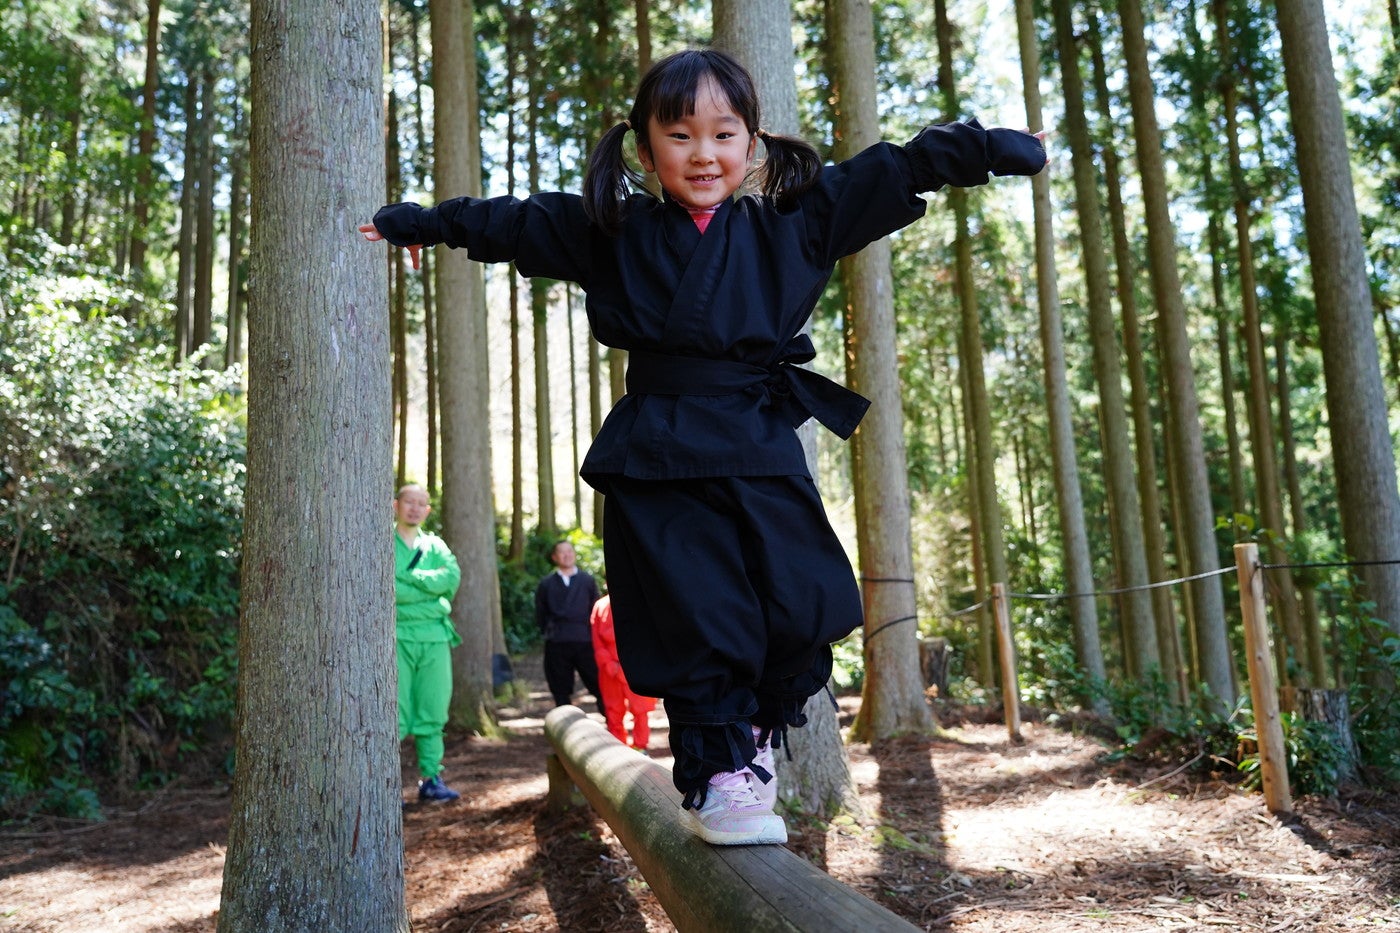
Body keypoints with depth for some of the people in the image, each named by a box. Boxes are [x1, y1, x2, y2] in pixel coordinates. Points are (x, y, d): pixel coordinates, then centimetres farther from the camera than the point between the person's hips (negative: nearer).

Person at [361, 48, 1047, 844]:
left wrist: (1002, 148, 14)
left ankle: (756, 735, 25)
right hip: (657, 456, -1)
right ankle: (716, 771, 13)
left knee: (803, 609, -2)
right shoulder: (606, 230, 8)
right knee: (699, 625, -4)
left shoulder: (795, 220, 8)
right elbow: (502, 222, 18)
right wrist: (411, 225, 26)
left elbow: (897, 170, 12)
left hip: (762, 451, 1)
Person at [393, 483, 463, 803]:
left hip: (435, 636, 4)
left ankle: (431, 779, 12)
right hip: (397, 635, -4)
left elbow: (452, 576, -2)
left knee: (433, 712, 5)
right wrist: (430, 588, -9)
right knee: (393, 713, -6)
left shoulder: (435, 545, 17)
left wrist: (407, 577, -8)